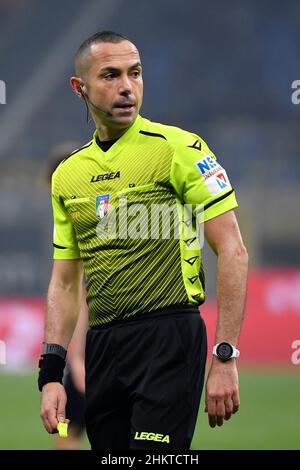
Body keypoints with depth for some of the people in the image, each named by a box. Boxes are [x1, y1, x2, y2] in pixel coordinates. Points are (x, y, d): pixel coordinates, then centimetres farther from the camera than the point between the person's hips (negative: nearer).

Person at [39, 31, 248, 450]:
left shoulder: (178, 148, -5)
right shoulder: (67, 175, 13)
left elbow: (232, 251, -8)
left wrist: (225, 358, -13)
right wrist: (51, 373, 8)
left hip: (169, 339, -6)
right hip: (101, 348, 6)